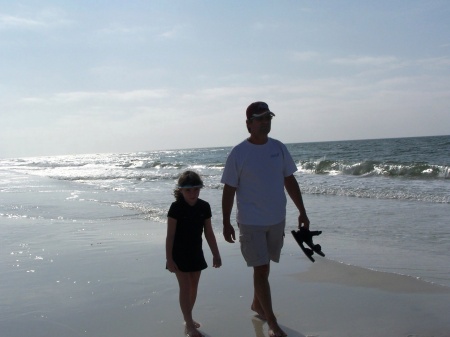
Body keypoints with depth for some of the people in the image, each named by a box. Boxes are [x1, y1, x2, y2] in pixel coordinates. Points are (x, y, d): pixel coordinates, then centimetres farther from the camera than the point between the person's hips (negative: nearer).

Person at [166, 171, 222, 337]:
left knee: (194, 287, 14)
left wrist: (215, 254, 5)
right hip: (179, 254, -5)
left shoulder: (204, 207, -5)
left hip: (196, 253, 5)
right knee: (185, 287, -3)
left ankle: (188, 318, 31)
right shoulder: (176, 208, -17)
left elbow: (209, 233, 4)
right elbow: (170, 236, -15)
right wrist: (169, 259, -17)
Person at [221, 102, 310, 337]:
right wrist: (226, 224, -6)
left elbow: (290, 181, 9)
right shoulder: (238, 153, -10)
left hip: (277, 220, 5)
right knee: (261, 270, -4)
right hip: (251, 223, -4)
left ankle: (256, 305, 39)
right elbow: (229, 190, -7)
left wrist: (302, 212, 8)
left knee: (264, 267, 18)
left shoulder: (279, 148, 3)